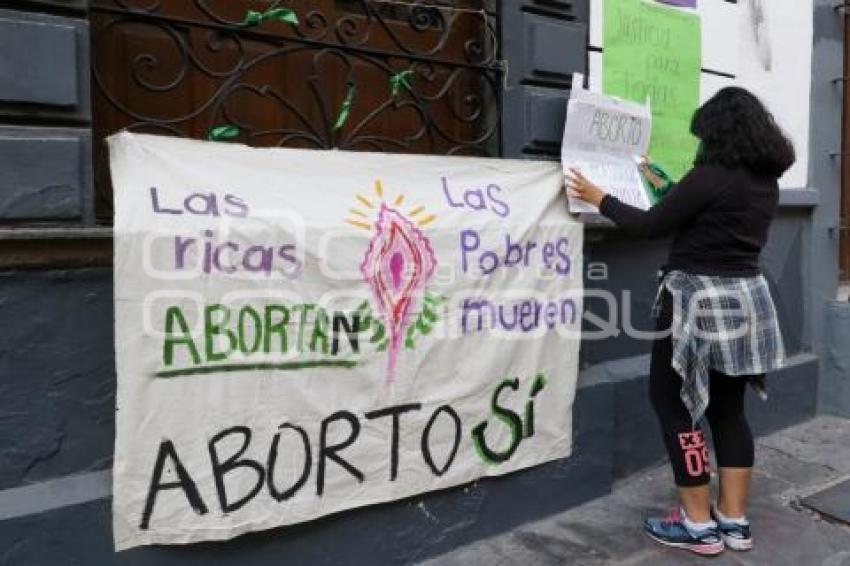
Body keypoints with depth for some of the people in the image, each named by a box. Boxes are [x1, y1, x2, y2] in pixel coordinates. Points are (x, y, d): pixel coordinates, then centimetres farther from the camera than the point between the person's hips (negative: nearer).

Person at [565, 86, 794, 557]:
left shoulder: (712, 175, -17)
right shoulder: (766, 183, 8)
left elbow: (650, 226, -12)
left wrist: (599, 198, 0)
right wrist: (665, 186, 30)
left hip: (700, 300, -8)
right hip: (745, 299, 8)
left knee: (673, 403, 5)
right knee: (728, 409, 15)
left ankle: (699, 525, 11)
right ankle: (734, 521, 22)